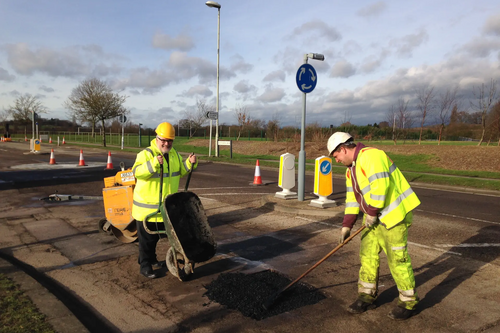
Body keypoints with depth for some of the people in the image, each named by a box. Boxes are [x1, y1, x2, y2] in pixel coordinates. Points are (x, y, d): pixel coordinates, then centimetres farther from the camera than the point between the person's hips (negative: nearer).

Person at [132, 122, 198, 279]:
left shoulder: (174, 154, 7)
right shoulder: (146, 154, -15)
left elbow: (182, 170, 15)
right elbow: (137, 172, -29)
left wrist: (190, 162, -5)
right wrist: (154, 163, -43)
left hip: (166, 206, 7)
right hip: (146, 206, -7)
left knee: (156, 236, 22)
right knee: (146, 238, 4)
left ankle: (152, 259, 39)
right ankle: (145, 266, 16)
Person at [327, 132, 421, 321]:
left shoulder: (370, 156, -19)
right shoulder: (351, 168, 13)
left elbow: (380, 186, -28)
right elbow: (352, 198, 15)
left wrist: (371, 212, -19)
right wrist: (346, 225, 12)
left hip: (394, 213, -10)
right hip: (375, 216, 10)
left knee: (397, 258, -1)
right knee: (368, 255, 10)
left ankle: (408, 303, 15)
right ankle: (367, 297, 23)